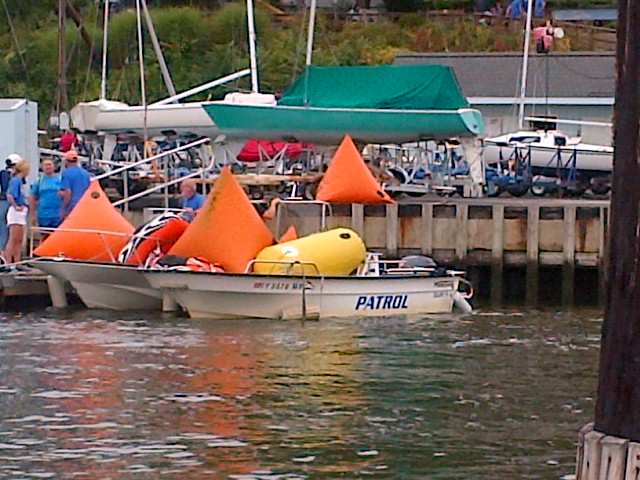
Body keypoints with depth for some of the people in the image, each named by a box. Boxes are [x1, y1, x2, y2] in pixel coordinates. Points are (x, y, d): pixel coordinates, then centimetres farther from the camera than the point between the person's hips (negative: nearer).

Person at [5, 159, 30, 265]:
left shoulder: (21, 181, 14)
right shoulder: (16, 180, -14)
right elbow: (9, 195, -26)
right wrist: (16, 206, -20)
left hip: (22, 213, 9)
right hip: (16, 212, -9)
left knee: (19, 240, 12)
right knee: (13, 239, -8)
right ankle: (8, 264, -8)